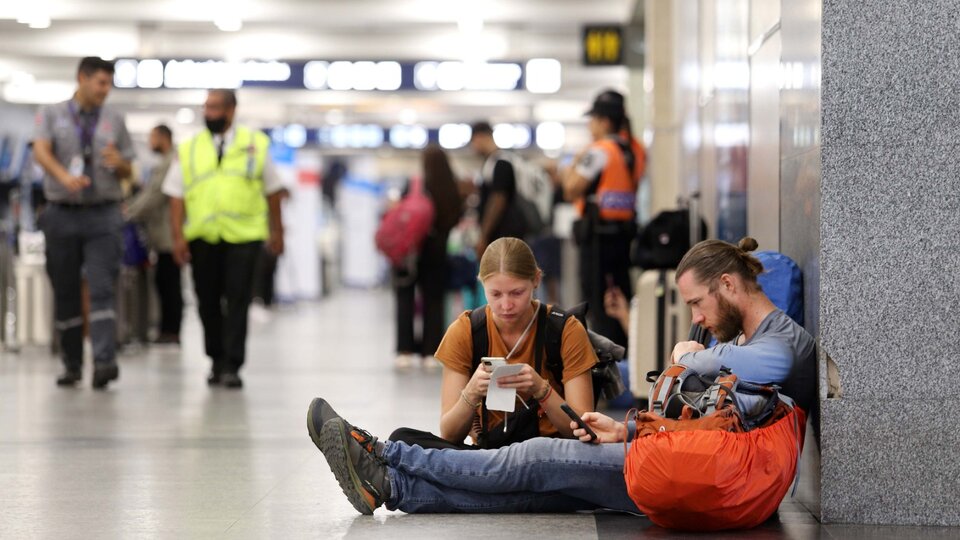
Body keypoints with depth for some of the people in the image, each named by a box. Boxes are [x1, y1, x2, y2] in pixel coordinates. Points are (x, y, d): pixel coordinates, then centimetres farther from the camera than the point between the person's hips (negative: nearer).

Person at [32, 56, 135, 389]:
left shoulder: (114, 121, 10)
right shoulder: (51, 115, 6)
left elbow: (127, 172, 14)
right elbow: (41, 151, -11)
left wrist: (118, 162, -11)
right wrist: (64, 176, -31)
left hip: (103, 215, 0)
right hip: (61, 214, 0)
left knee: (103, 289, -13)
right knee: (65, 293, 5)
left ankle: (104, 362, -21)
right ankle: (71, 365, 14)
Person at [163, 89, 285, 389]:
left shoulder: (256, 144, 7)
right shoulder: (189, 149, 9)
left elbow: (272, 190, 12)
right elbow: (176, 196, 6)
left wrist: (276, 231, 9)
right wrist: (178, 236, -3)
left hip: (243, 237, -2)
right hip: (202, 238, 2)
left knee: (237, 301, -6)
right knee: (208, 301, 7)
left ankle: (232, 366, -4)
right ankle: (217, 361, 20)